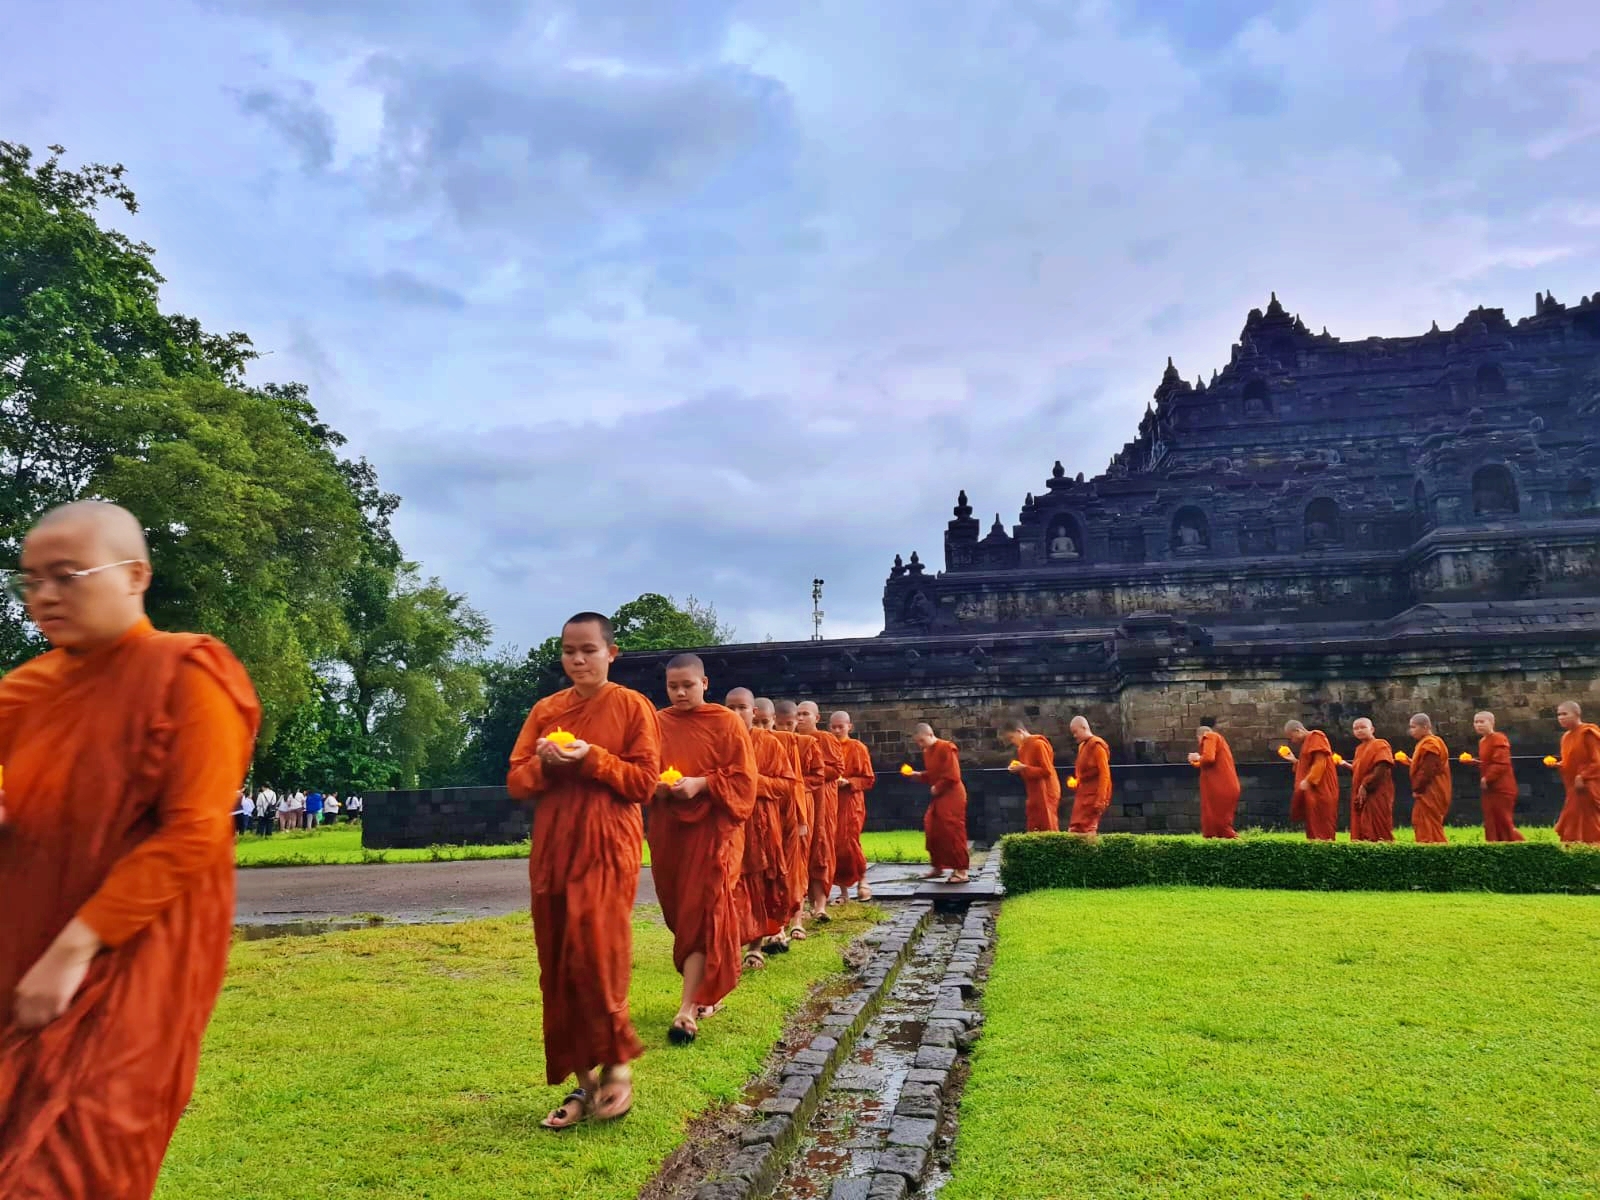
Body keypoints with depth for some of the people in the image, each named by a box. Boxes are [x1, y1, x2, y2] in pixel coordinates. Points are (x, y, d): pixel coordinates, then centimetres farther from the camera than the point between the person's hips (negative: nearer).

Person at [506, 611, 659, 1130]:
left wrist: (592, 758, -17)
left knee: (594, 954, -13)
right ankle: (583, 1080, 18)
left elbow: (645, 780, -6)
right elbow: (515, 780, 10)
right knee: (557, 970, 7)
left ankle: (616, 1063, 9)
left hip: (608, 848, -5)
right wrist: (543, 763, -10)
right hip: (552, 849, 5)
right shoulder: (545, 710, 12)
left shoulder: (632, 706, -1)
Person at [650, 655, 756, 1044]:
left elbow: (743, 779, -6)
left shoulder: (727, 723, -3)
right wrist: (656, 787, -10)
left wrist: (701, 784, -19)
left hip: (713, 829, -4)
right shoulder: (656, 724, 6)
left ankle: (689, 1009, -11)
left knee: (702, 913, -10)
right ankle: (707, 989, 29)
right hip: (668, 830, 4)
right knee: (679, 912, 11)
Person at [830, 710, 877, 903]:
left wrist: (848, 782, -15)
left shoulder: (858, 748, -1)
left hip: (850, 803, -3)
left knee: (849, 843, -12)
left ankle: (862, 880, 12)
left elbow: (869, 779, -1)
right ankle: (843, 890, 11)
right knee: (833, 845, 1)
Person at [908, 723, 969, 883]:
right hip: (938, 797, 9)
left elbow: (952, 776, -21)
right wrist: (918, 775, 2)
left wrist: (937, 788, -15)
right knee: (932, 831, 10)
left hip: (952, 796, -9)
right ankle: (937, 867, 22)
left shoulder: (946, 748, -17)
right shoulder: (927, 752, 11)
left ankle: (961, 871, -3)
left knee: (953, 832, -8)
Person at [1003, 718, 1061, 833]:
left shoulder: (1038, 744, -13)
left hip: (1045, 793, -9)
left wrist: (1024, 768, -20)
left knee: (1048, 830, -7)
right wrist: (1017, 768, 2)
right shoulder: (1022, 747, 14)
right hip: (1033, 795, 9)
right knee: (1033, 832, 6)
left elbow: (1047, 771, -17)